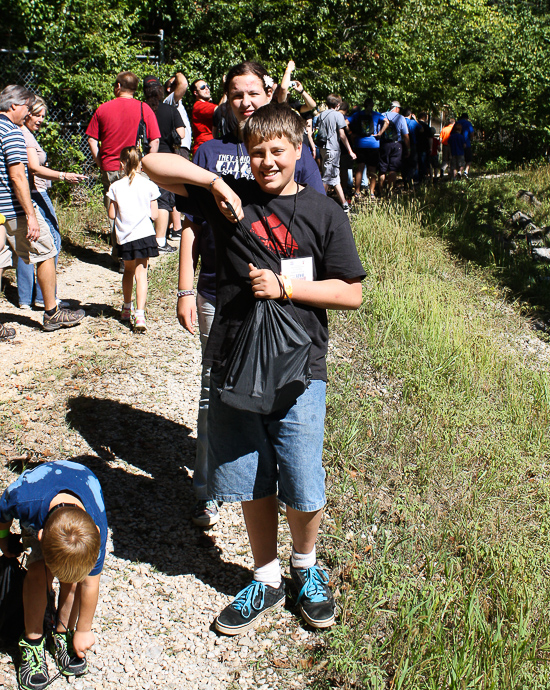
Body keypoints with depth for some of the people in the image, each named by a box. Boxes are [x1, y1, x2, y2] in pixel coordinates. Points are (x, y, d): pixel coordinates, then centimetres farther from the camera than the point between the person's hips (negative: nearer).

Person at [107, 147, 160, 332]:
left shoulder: (116, 186, -4)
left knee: (128, 270, 20)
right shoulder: (148, 185, -3)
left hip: (124, 237, 1)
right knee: (141, 273, 0)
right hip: (144, 234, -1)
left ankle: (127, 309, 33)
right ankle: (139, 314, -13)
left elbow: (111, 215, -1)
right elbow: (154, 214, -1)